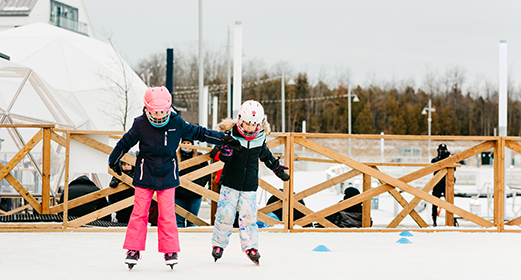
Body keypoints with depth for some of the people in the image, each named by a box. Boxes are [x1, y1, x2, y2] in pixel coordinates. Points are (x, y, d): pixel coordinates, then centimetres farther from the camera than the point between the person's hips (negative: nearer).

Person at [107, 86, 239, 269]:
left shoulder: (176, 123, -5)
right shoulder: (140, 124, -8)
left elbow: (198, 133, 5)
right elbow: (125, 143, 6)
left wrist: (224, 139, 4)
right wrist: (114, 161, 18)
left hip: (167, 176, 1)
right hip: (145, 175, 0)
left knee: (167, 215, -3)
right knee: (139, 212, -2)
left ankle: (170, 250, 5)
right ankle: (133, 250, 6)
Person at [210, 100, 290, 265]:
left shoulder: (260, 137, 1)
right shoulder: (231, 134, -11)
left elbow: (264, 154, 20)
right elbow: (223, 158, -11)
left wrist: (277, 168, 26)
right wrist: (227, 149, -33)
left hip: (250, 185, 2)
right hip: (231, 182, -2)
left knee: (248, 215, -3)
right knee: (225, 213, -5)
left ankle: (250, 246, 3)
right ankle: (218, 244, 12)